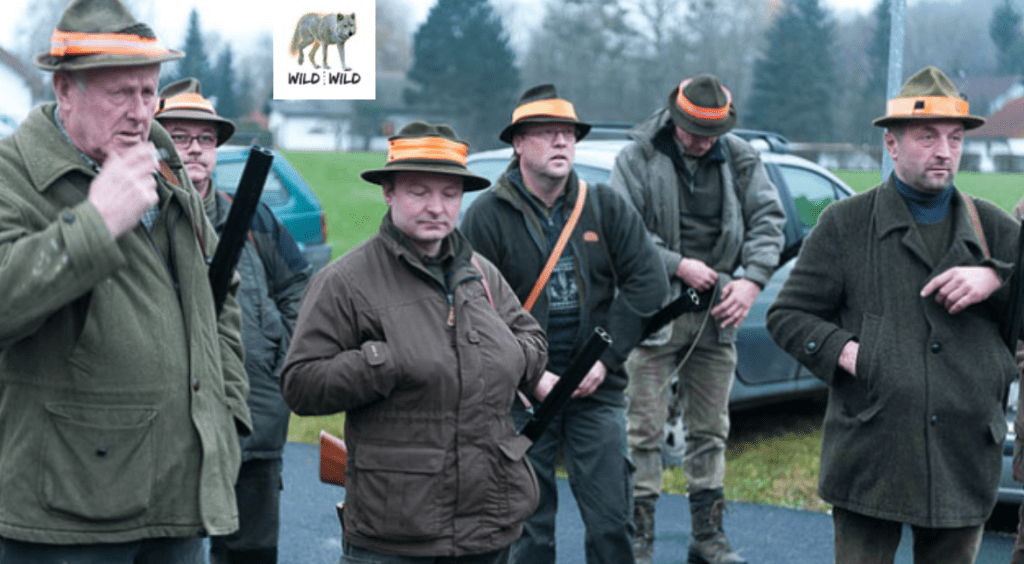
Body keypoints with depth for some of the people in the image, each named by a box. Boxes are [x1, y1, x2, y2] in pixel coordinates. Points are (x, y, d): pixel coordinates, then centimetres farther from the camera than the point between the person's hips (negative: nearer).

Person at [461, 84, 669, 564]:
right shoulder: (486, 216, -3)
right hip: (520, 397, -2)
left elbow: (648, 283, 1)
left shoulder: (606, 207, 4)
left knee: (612, 522, 1)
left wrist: (605, 358, -8)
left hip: (597, 392, 2)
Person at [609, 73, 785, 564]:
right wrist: (679, 265, -16)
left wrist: (751, 280, -11)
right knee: (646, 430, -3)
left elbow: (768, 220, 4)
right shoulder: (638, 159, -4)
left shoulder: (741, 159, 6)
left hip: (717, 315, 4)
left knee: (711, 430, 11)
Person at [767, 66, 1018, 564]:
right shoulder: (845, 224, 4)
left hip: (965, 462, 3)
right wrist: (846, 351, -13)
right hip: (870, 461, -3)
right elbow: (787, 316, 4)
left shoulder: (991, 227, 12)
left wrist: (996, 281, -7)